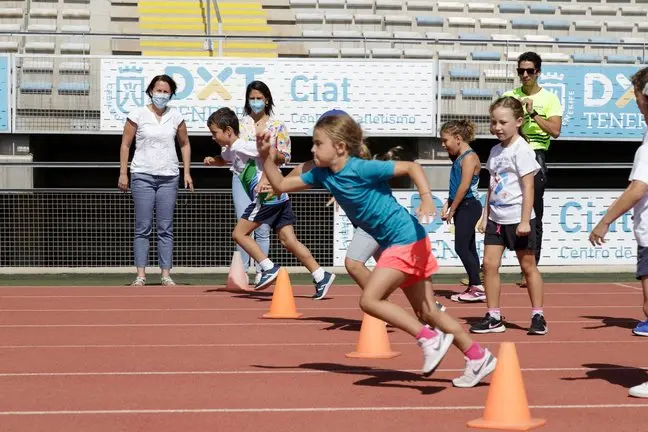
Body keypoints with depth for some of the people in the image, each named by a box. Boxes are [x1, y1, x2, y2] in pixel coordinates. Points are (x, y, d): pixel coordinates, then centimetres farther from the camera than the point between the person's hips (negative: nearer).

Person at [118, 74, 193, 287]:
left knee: (165, 229, 3)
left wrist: (187, 173, 10)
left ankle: (166, 275, 4)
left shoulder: (175, 116, 7)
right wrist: (123, 173, -4)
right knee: (143, 227, -3)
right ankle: (140, 275, -2)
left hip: (169, 177, 2)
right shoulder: (138, 114, -1)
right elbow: (125, 144, 2)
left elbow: (184, 144, 16)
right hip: (143, 175, -2)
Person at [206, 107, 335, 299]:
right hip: (278, 196, 10)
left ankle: (269, 268, -5)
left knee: (239, 233, -1)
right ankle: (321, 277, -5)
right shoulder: (231, 151, 22)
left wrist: (264, 179, -25)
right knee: (289, 241, 2)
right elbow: (223, 160, 46)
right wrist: (212, 160, 23)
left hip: (267, 196, -10)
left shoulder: (241, 145, -9)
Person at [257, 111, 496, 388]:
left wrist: (426, 199, -28)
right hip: (395, 244, 9)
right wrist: (266, 156, -1)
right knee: (427, 312, 10)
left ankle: (429, 339, -8)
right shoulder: (322, 175, 4)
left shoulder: (362, 169, -18)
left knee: (369, 299, -13)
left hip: (406, 239, -9)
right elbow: (280, 185, 10)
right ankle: (478, 357, 18)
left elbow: (411, 167, -16)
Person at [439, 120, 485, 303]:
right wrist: (447, 205, 8)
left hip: (469, 206, -10)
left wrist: (452, 210, -15)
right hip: (463, 207, 10)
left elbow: (464, 186, -19)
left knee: (461, 247, -10)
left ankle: (477, 287, -7)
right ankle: (474, 288, 14)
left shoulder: (469, 157, -13)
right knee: (468, 248, 10)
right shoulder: (459, 158, 15)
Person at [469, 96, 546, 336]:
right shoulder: (496, 151, 11)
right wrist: (485, 215, 13)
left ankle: (538, 315, 13)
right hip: (496, 218, 7)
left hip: (517, 218, -7)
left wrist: (525, 220, -19)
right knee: (489, 264, 1)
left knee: (528, 266, 3)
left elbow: (528, 186, -15)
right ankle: (493, 317, 7)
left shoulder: (521, 150, -11)